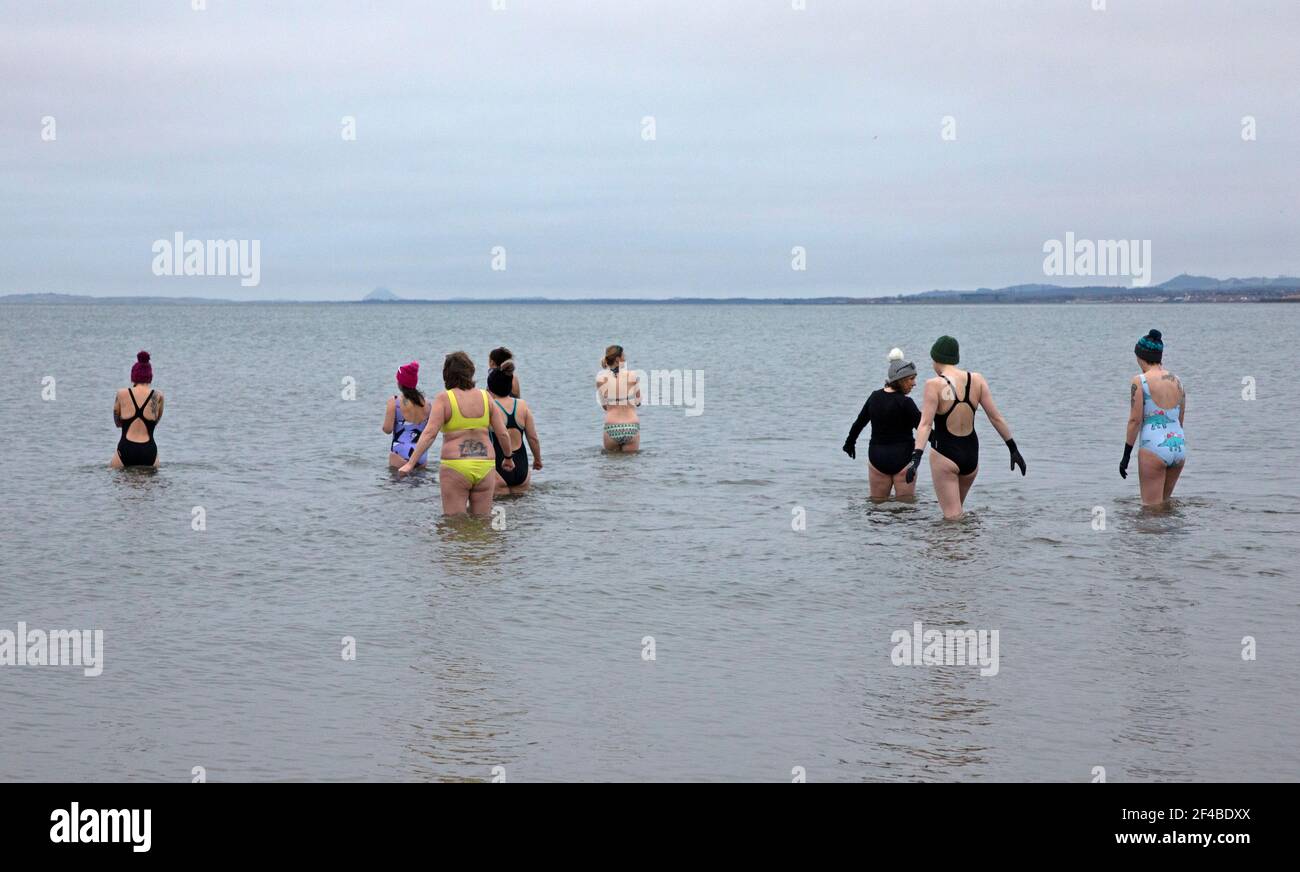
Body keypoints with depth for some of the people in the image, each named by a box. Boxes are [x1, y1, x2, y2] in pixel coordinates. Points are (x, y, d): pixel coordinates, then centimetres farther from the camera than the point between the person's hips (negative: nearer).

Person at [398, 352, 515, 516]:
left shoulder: (444, 399, -4)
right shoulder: (485, 397, 6)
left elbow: (429, 433, -14)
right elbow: (502, 433, 8)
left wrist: (411, 463, -15)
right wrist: (508, 458, 25)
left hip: (455, 467, -3)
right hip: (485, 466, 4)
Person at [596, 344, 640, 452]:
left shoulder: (601, 378, -1)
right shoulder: (632, 376, -4)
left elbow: (604, 406, 7)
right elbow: (638, 402, 9)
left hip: (612, 429, 1)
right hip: (632, 428, -1)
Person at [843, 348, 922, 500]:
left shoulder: (875, 397, 4)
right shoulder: (905, 402, -15)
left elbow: (860, 422, 17)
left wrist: (850, 442, 32)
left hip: (876, 457, 5)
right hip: (902, 458, -5)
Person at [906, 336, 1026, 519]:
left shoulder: (934, 385, -13)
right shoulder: (976, 380, 0)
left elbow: (925, 424, -21)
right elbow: (996, 417, 2)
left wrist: (916, 457, -25)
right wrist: (1013, 449, 8)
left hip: (944, 455, -5)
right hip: (971, 454, 5)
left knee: (952, 516, 0)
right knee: (956, 509, 25)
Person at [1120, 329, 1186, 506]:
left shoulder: (1140, 381, -7)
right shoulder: (1176, 381, 11)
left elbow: (1135, 420, -9)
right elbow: (1180, 420, 17)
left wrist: (1126, 456, -4)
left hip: (1153, 447, -6)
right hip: (1179, 447, 6)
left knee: (1151, 507, 0)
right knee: (1164, 502, 20)